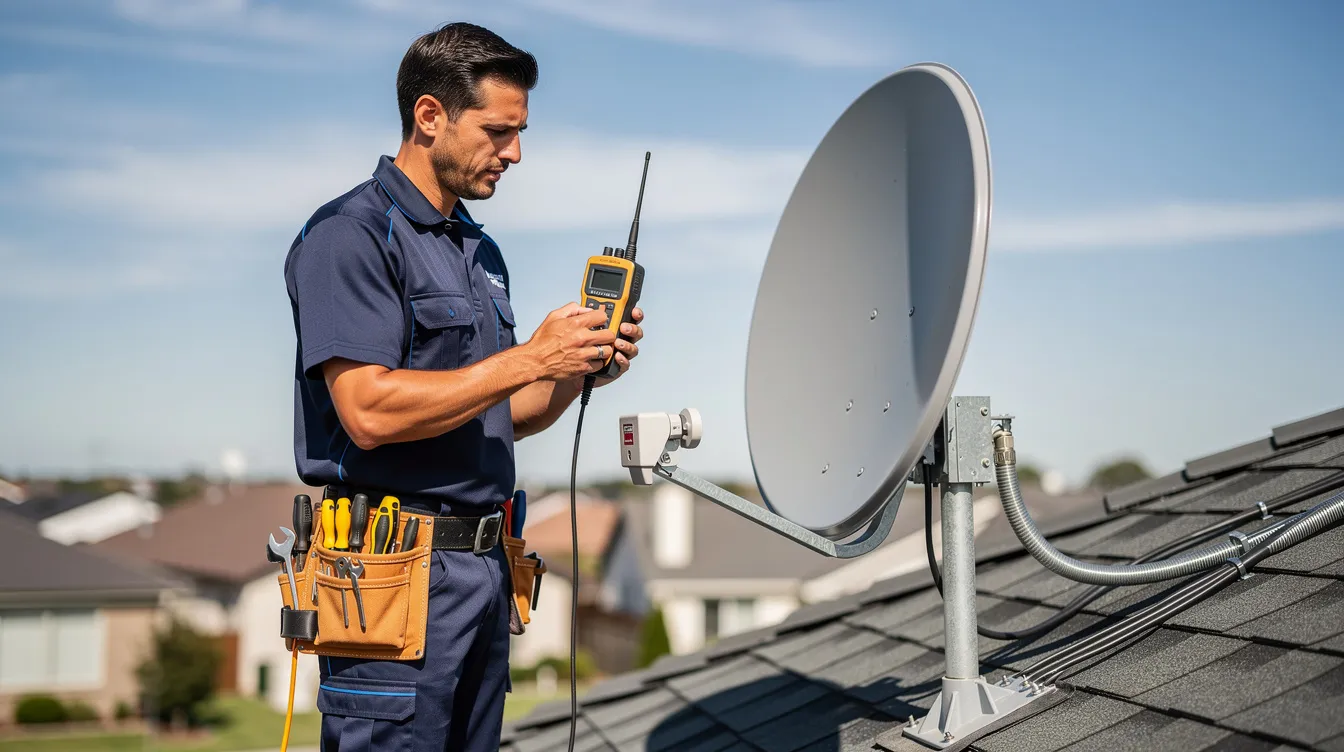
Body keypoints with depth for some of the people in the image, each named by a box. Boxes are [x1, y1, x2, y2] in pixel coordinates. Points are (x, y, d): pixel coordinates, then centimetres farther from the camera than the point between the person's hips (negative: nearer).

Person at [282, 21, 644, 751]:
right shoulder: (350, 233, -10)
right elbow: (369, 412, -21)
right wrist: (529, 358, -18)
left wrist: (580, 372, 1)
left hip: (485, 561, 8)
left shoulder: (482, 252, 17)